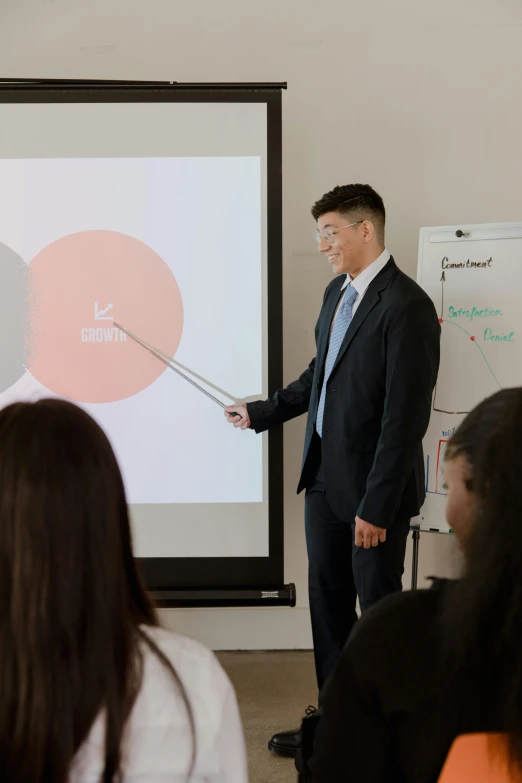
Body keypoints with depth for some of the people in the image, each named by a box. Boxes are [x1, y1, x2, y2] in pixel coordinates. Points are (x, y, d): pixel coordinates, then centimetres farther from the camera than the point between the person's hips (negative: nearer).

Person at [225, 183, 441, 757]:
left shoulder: (406, 306, -20)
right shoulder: (337, 293, 7)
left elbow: (406, 417, -22)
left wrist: (377, 507, -21)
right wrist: (262, 413, 22)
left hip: (372, 487, -8)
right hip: (324, 476, 8)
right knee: (328, 599, 16)